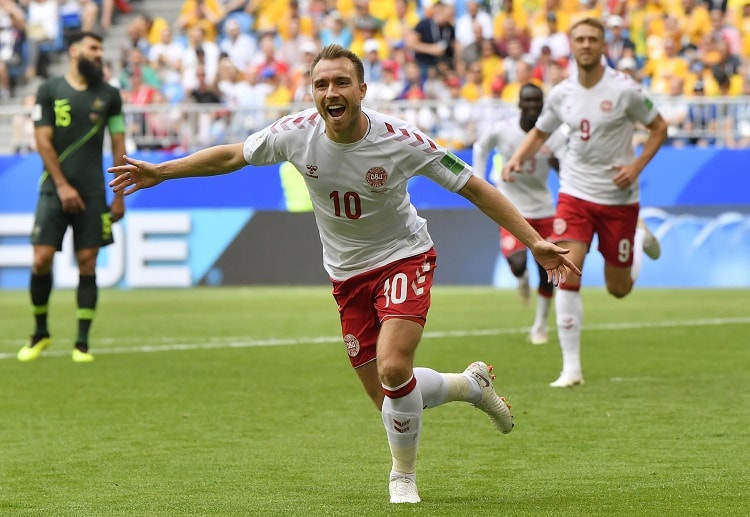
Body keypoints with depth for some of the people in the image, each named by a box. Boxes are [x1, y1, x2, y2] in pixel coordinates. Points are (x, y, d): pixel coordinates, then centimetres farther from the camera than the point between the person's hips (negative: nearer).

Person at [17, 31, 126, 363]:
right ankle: (40, 333, 12)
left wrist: (119, 197, 6)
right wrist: (62, 186, -10)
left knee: (87, 263, -3)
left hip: (93, 193, 1)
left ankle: (82, 344, 2)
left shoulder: (108, 96, 8)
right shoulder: (49, 91, 2)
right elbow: (43, 141, -2)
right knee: (42, 260, -8)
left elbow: (118, 146, 10)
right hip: (54, 190, -1)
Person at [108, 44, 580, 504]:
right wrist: (160, 171, 5)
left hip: (404, 258, -4)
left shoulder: (400, 140, -22)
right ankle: (472, 384, 34)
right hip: (347, 272, 4)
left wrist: (535, 241, -19)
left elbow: (474, 187, -14)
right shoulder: (297, 132, -15)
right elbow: (232, 156, 4)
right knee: (388, 398, 2)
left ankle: (404, 476, 3)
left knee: (393, 369, -24)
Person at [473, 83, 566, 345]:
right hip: (512, 209, -2)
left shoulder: (554, 135, -9)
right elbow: (480, 147, 9)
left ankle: (540, 326, 20)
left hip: (543, 209, 2)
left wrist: (557, 162, -34)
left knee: (547, 273, 0)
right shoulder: (503, 130, -11)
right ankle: (522, 279, 18)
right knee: (517, 263, -22)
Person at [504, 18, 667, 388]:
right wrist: (517, 158, -4)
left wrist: (637, 165, -14)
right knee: (567, 274, -16)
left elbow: (659, 127, 0)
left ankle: (641, 239, 44)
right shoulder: (561, 94, -1)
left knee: (618, 288, 9)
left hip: (618, 198, -2)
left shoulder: (623, 90, -12)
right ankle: (571, 368, -11)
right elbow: (539, 132, 15)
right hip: (575, 194, 2)